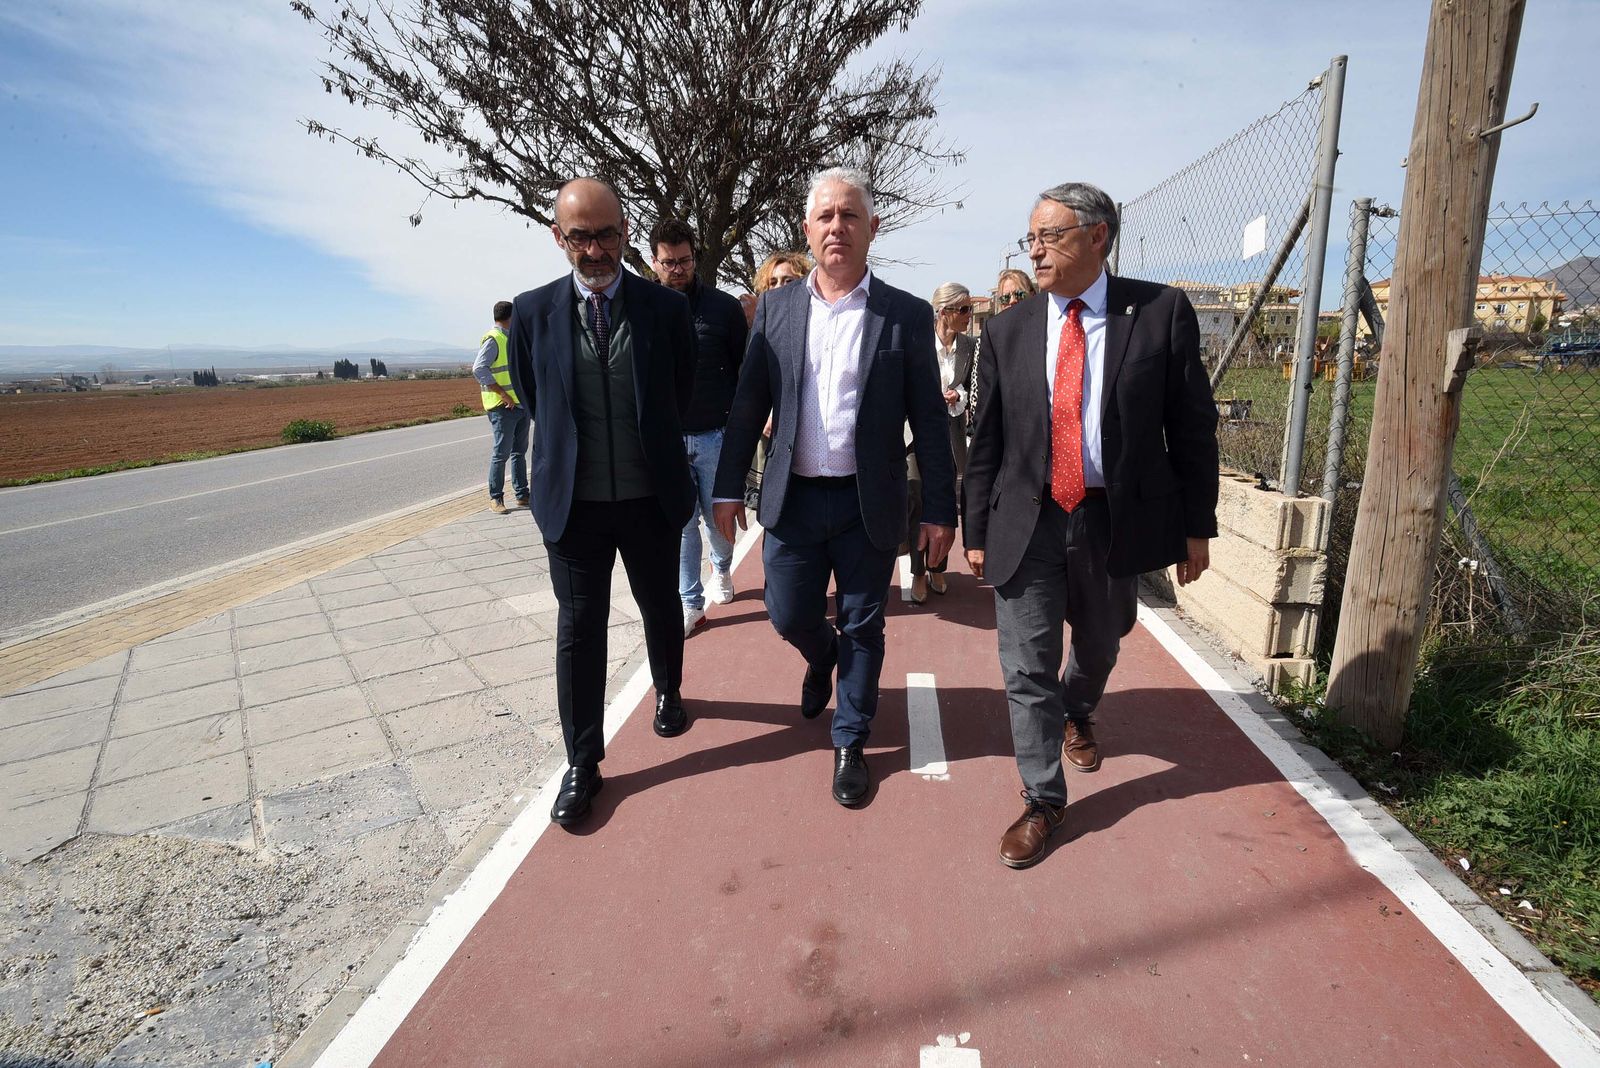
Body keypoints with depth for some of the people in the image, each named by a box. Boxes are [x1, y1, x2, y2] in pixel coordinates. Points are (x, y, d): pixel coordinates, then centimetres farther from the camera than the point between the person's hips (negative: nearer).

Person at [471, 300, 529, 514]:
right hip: (503, 407, -9)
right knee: (501, 453, -5)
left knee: (519, 451, 12)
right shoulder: (492, 340, -10)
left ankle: (522, 495, 18)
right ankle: (495, 497, 3)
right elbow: (479, 369, -20)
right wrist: (503, 394, -23)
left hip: (521, 404, 9)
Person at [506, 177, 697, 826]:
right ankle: (583, 762, 20)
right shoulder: (533, 312, -2)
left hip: (652, 497, 0)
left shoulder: (666, 308, -3)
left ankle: (668, 690, 48)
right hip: (573, 500, 0)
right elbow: (531, 396, 11)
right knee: (578, 630, 5)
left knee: (660, 607, 18)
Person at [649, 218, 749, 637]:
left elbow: (745, 368, 4)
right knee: (681, 524, 4)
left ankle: (721, 570, 42)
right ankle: (690, 603, 17)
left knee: (718, 518, 10)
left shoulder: (724, 307, -1)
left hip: (716, 435, -1)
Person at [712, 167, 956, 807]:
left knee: (862, 628, 8)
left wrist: (939, 510, -4)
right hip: (793, 497, 2)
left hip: (869, 503, -2)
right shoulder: (776, 307, 4)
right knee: (788, 615, 9)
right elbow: (748, 404, 6)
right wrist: (728, 486, 4)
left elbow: (929, 420, -3)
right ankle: (822, 656, 46)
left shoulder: (907, 315, -3)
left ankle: (851, 743, 29)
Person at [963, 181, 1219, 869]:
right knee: (1027, 670, 1)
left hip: (1116, 521, 0)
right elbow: (986, 443, 4)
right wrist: (976, 531, 4)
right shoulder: (1007, 332, 1)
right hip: (1027, 523, 0)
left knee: (1098, 647, 22)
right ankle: (1044, 800, 19)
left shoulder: (1161, 312, -4)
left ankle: (1076, 715, 56)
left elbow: (1192, 426, 0)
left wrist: (1197, 526, 0)